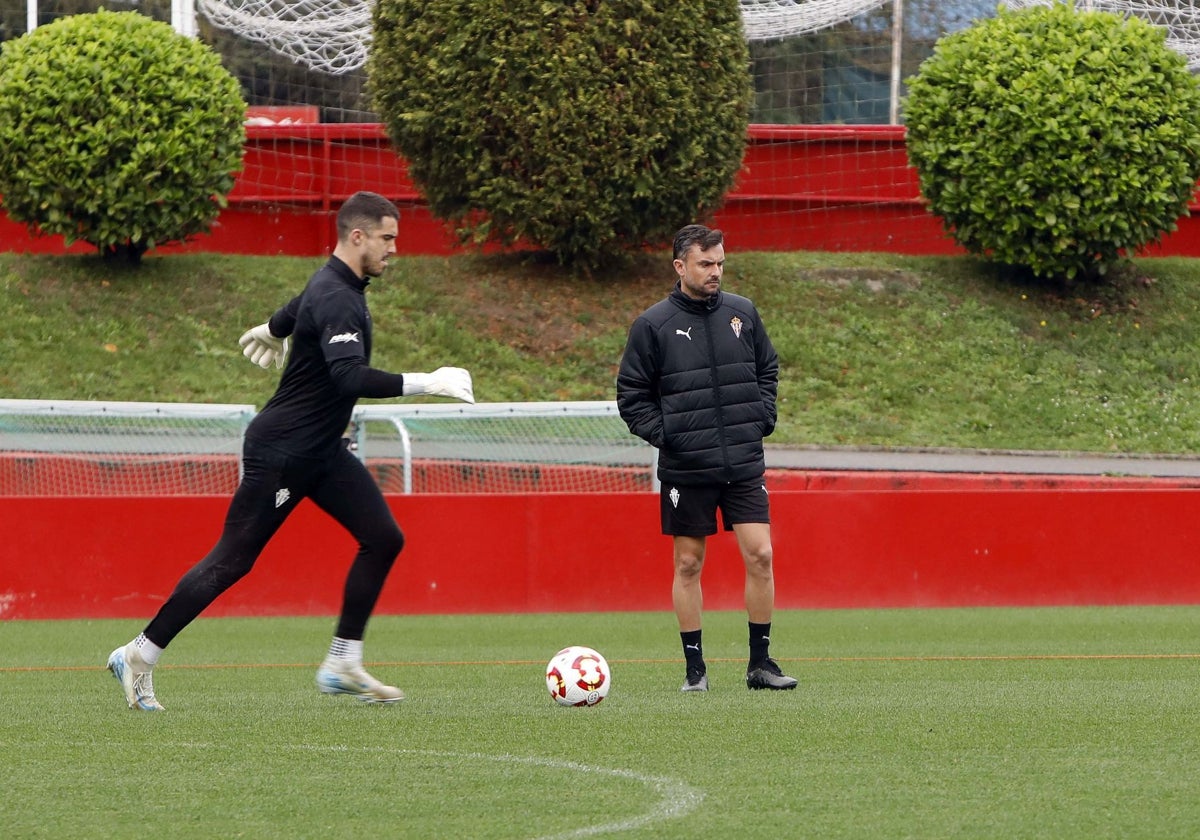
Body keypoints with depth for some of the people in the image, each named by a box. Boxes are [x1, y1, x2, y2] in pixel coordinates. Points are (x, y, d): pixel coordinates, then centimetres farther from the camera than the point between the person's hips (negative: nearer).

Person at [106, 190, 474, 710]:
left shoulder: (339, 285, 8)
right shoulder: (336, 299, -23)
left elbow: (296, 310, 31)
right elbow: (350, 376, -38)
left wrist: (272, 332, 52)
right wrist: (424, 384, -39)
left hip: (322, 451, 10)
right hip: (280, 452, -10)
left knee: (383, 538, -1)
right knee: (232, 561, -4)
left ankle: (343, 665, 4)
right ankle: (138, 657, 6)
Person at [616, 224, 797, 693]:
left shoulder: (742, 314, 8)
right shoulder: (653, 325, -2)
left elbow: (767, 370, 20)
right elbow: (631, 395, 3)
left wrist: (762, 420, 6)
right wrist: (663, 435, -8)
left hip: (744, 463, 2)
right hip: (686, 469, -2)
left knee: (760, 555, -5)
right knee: (688, 564, 3)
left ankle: (761, 662, 4)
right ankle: (695, 667, 10)